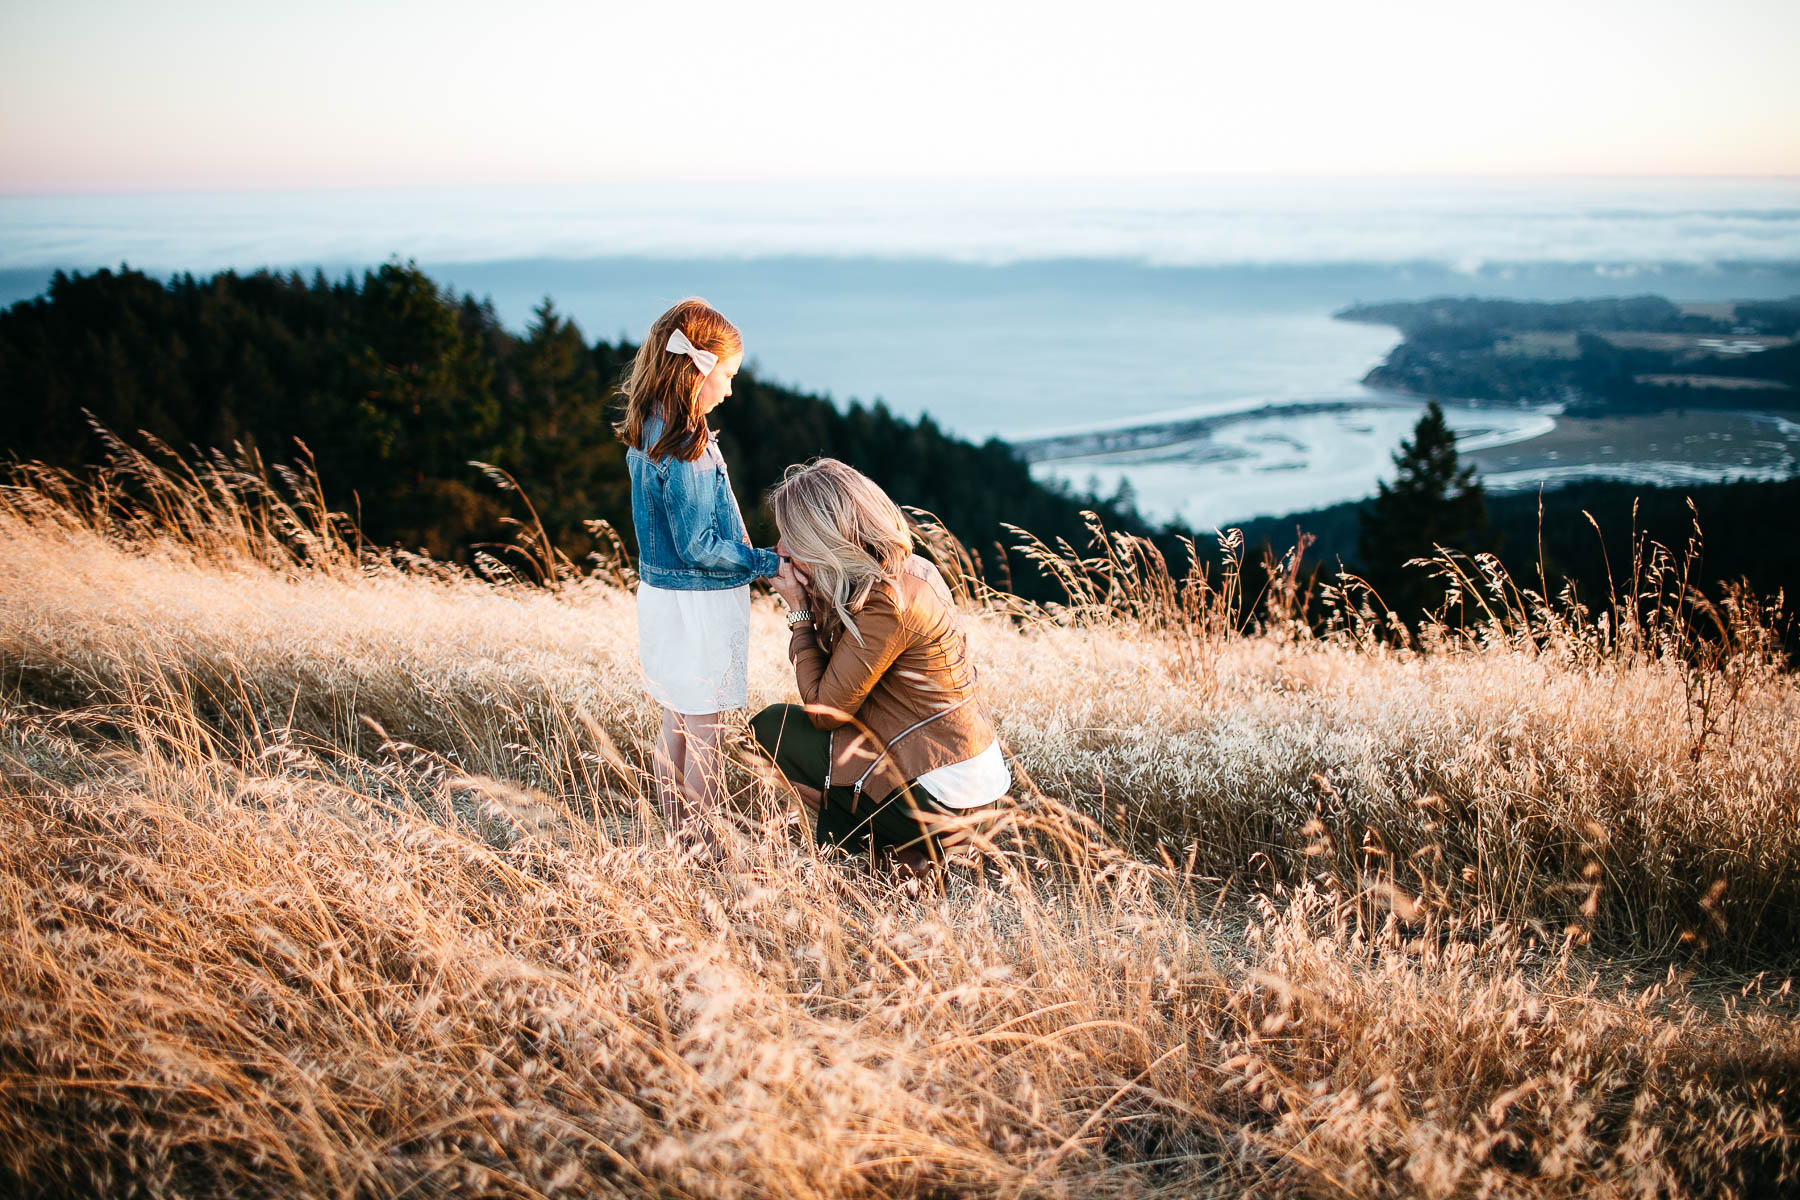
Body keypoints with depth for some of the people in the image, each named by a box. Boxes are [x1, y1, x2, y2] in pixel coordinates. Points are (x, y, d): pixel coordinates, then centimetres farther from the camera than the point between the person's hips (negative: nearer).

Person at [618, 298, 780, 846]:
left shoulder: (646, 436, 6)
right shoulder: (686, 447, -22)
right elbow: (698, 545, -22)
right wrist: (766, 562, -14)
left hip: (660, 592, 9)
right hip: (697, 603, -9)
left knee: (676, 719, 17)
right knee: (703, 729, 1)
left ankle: (675, 834, 27)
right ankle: (708, 844, 10)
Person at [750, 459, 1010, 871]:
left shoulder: (885, 603, -22)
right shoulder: (911, 570, 6)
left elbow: (825, 711, -14)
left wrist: (800, 613, -8)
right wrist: (814, 603, -2)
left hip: (942, 795, -10)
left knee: (773, 728, 1)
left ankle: (912, 851, 1)